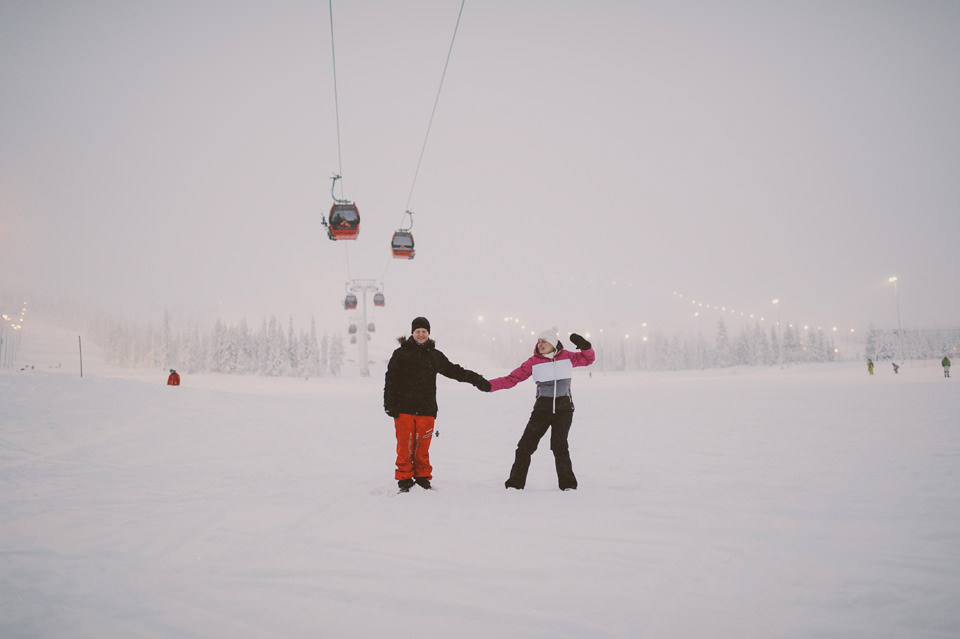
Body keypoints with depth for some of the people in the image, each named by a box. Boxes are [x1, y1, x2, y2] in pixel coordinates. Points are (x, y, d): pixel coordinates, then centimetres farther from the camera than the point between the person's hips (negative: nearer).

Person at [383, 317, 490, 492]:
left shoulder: (435, 355, 14)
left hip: (426, 410, 2)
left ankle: (423, 478, 17)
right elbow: (391, 380, 4)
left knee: (423, 447, 4)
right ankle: (404, 479, 9)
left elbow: (454, 371, 22)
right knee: (405, 446, -2)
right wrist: (390, 404, -3)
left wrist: (477, 380, 18)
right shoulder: (401, 354, 5)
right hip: (404, 409, -2)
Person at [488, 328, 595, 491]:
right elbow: (512, 379, -6)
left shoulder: (566, 357, 0)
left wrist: (584, 346, -8)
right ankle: (515, 483, 11)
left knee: (559, 445, -14)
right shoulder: (533, 362, -3)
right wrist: (489, 385, -17)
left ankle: (568, 484, 3)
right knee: (525, 445, -2)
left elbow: (588, 359, 14)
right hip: (542, 409, 1)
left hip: (564, 409, -1)